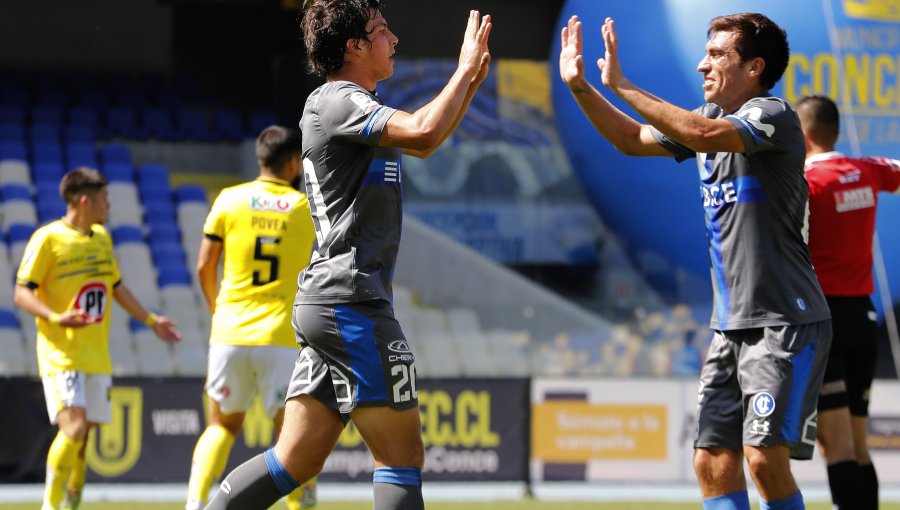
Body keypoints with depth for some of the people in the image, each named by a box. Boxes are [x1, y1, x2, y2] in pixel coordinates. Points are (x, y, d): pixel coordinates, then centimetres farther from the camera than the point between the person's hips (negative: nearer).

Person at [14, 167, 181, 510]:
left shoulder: (102, 238, 15)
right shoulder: (48, 238, -7)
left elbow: (117, 287, 28)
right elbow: (22, 292, -9)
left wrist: (151, 320, 28)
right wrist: (54, 317, -25)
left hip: (97, 354, 7)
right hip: (61, 352, -7)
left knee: (82, 436, 6)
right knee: (73, 427, -19)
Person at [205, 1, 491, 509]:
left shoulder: (348, 104, 21)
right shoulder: (337, 101, -10)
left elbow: (424, 143, 34)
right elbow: (424, 134, -26)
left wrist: (472, 81, 24)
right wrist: (465, 70, -12)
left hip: (325, 303, 10)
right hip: (352, 301, -10)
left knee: (296, 461, 6)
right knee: (403, 454, -7)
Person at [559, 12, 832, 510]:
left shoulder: (772, 115, -12)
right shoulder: (710, 116, 15)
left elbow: (704, 135, -29)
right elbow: (633, 139, 25)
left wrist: (622, 85, -23)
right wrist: (580, 85, 13)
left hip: (785, 322, -8)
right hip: (732, 324, 8)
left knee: (764, 456, -18)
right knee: (713, 463, 1)